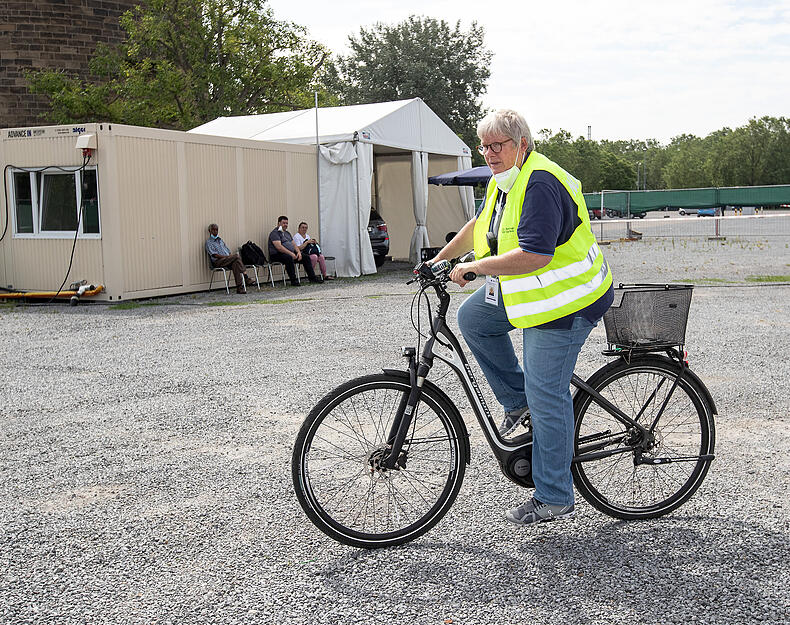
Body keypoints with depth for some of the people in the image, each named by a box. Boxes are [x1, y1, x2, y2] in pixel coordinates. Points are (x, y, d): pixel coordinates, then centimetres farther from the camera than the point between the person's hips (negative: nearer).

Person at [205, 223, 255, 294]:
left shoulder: (220, 240, 29)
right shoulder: (208, 242, 7)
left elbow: (229, 252, 23)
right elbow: (214, 255, -7)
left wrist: (230, 256, -1)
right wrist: (226, 256, -16)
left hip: (227, 261, 6)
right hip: (217, 262, -6)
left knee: (235, 264, -30)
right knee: (237, 256, -27)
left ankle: (239, 287, -39)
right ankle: (245, 278, -28)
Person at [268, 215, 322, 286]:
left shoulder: (287, 233, 22)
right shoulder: (275, 233, -8)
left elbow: (293, 244, 19)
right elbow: (279, 247, -21)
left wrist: (298, 252, -3)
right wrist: (291, 253, -26)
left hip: (291, 254, 9)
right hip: (277, 255, -9)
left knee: (306, 257, 0)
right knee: (289, 258, -39)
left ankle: (312, 277, 6)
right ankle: (293, 280, -34)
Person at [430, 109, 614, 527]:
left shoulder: (540, 183, -24)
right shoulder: (504, 180, 9)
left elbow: (534, 255, -32)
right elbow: (480, 225, 25)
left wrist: (473, 267, -24)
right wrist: (440, 259, 23)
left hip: (563, 300, -10)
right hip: (525, 291, 10)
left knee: (546, 396, -7)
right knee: (472, 318, 9)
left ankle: (554, 499, 5)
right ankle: (517, 402, 18)